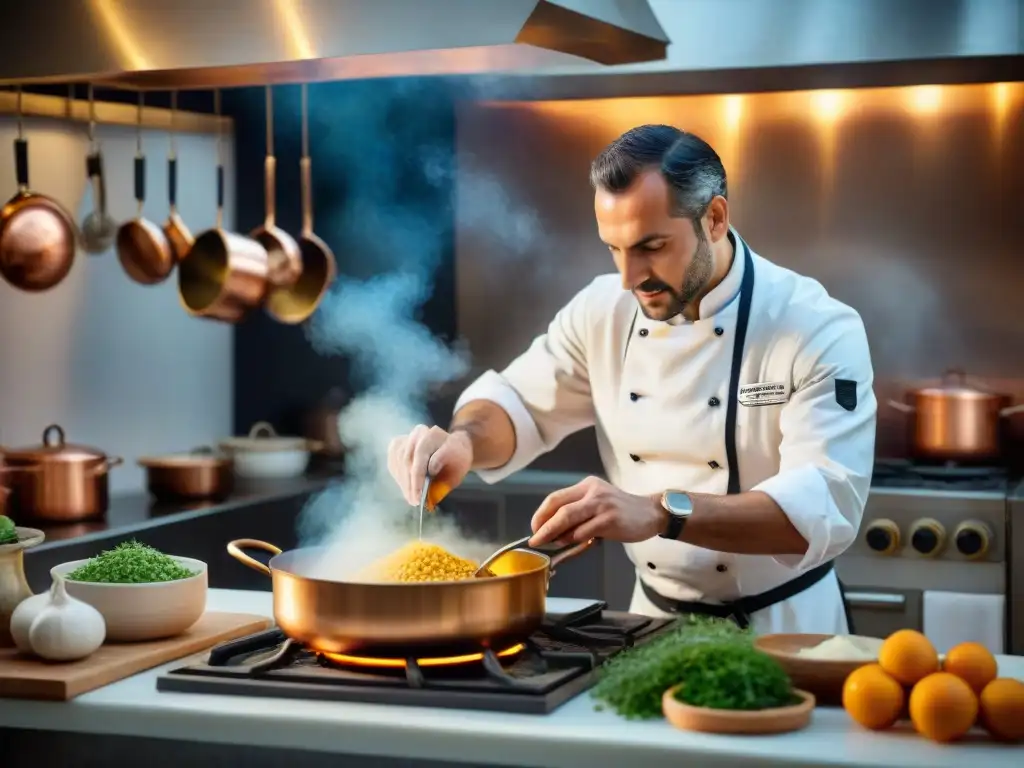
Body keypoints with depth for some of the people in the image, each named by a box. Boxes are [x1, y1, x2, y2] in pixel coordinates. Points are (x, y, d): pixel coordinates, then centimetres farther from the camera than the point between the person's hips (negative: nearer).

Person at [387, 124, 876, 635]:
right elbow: (519, 403, 11)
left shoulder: (819, 331, -15)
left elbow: (825, 505, -25)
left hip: (782, 628, -4)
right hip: (654, 615, 4)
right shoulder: (606, 310, 0)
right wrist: (462, 439, -13)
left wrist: (661, 514, -38)